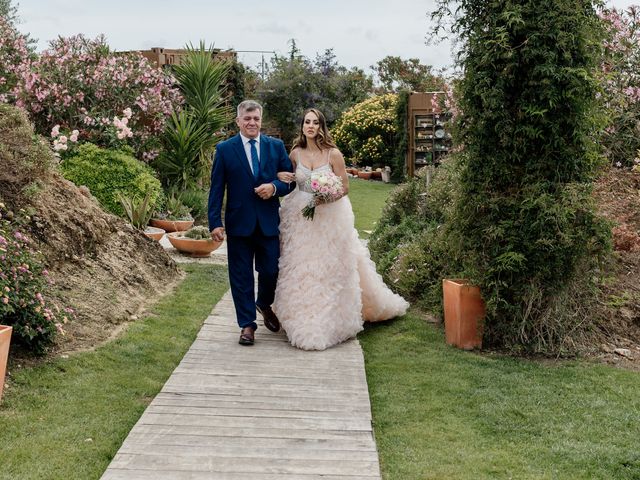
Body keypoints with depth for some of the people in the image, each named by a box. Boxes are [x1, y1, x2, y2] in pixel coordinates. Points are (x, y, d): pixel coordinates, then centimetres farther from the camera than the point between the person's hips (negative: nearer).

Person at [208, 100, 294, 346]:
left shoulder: (276, 146, 4)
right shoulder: (224, 149, -1)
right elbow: (216, 189, -2)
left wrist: (274, 187, -15)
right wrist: (215, 222, -9)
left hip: (269, 221, 1)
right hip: (238, 222, -1)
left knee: (271, 271, 7)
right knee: (241, 276, 5)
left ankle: (264, 305, 38)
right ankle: (247, 324, 18)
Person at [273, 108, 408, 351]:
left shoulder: (333, 154, -8)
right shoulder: (295, 153, 1)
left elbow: (345, 187, -4)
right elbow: (284, 176, 18)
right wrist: (280, 176, -6)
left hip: (330, 218, -3)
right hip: (301, 219, 3)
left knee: (330, 270, 0)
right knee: (301, 271, 5)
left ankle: (330, 321, 11)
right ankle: (305, 321, 18)